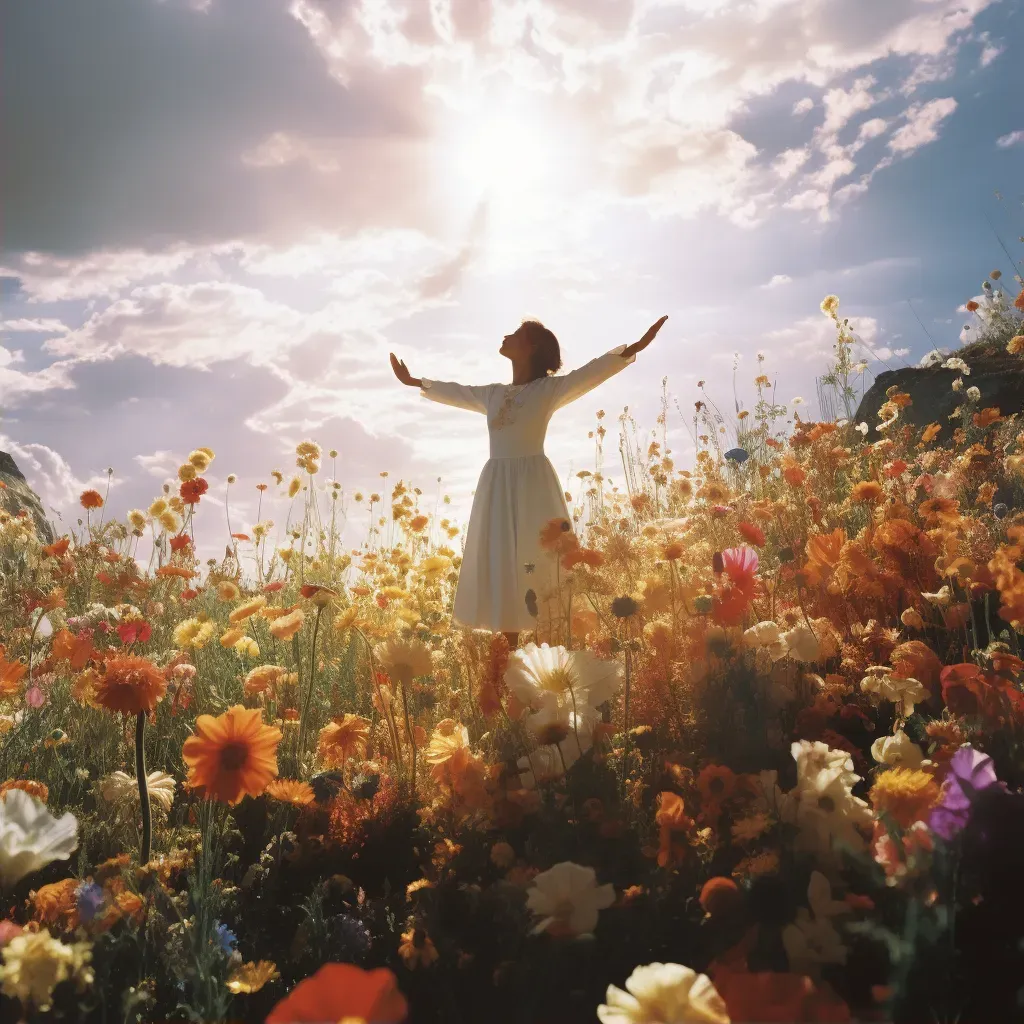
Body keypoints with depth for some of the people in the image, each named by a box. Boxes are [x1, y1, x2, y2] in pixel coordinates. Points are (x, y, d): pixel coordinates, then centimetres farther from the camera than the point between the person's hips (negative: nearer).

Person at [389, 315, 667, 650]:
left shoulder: (550, 389, 1)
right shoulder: (493, 394, 16)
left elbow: (594, 370, -11)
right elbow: (453, 392, 31)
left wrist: (633, 349, -25)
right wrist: (413, 381, 42)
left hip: (532, 483, -5)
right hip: (496, 486, 5)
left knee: (539, 565, -7)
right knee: (501, 567, 4)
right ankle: (509, 652, 11)